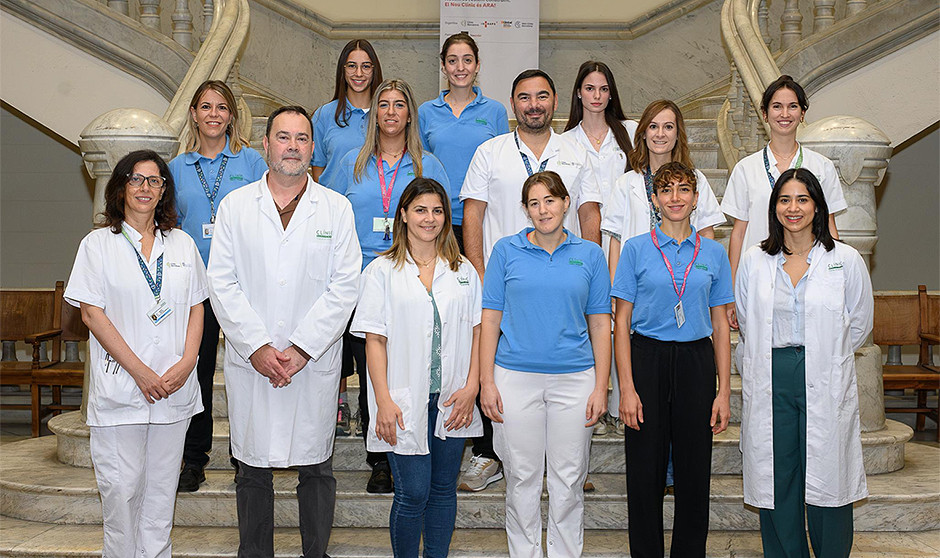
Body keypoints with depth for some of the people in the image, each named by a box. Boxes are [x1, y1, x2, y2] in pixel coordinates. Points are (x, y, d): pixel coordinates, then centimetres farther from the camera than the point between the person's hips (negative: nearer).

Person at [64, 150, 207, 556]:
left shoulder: (182, 244, 11)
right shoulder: (98, 244, 1)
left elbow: (196, 308, 10)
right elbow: (91, 313, -5)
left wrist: (187, 362, -6)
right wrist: (139, 371, -12)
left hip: (175, 385, 3)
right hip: (120, 385, -3)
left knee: (162, 483, 10)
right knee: (122, 485, 0)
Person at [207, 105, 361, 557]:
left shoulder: (336, 208, 3)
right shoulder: (234, 205, 5)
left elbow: (344, 287, -3)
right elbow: (222, 284, 0)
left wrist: (301, 350, -11)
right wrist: (257, 347, -10)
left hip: (315, 363, 0)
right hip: (249, 363, 1)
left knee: (316, 468, 8)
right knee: (252, 469, 10)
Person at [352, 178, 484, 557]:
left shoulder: (463, 271, 11)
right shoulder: (382, 271, 1)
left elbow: (476, 332, 9)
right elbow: (374, 340, -3)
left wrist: (471, 387, -3)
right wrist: (384, 402, -10)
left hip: (452, 401, 3)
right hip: (406, 402, -3)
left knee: (443, 490, 11)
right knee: (412, 494, -2)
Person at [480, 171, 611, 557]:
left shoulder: (589, 254, 6)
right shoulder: (507, 250, 3)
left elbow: (600, 325, 6)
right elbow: (490, 320, 3)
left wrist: (601, 387, 0)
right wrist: (487, 382, -4)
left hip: (574, 380, 1)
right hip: (515, 378, 0)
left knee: (569, 479, 7)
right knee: (521, 478, 8)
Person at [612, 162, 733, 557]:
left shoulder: (713, 253, 7)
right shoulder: (637, 249, 1)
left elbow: (720, 326, 8)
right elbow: (622, 321, -1)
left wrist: (724, 391, 2)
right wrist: (627, 388, -9)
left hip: (696, 364, 2)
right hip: (648, 360, -2)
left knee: (694, 474, 8)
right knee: (645, 476, 4)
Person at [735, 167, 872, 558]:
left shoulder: (846, 260, 2)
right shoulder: (754, 261, 6)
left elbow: (860, 324, 11)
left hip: (826, 384, -1)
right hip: (771, 383, 2)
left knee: (827, 482, 0)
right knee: (777, 481, 5)